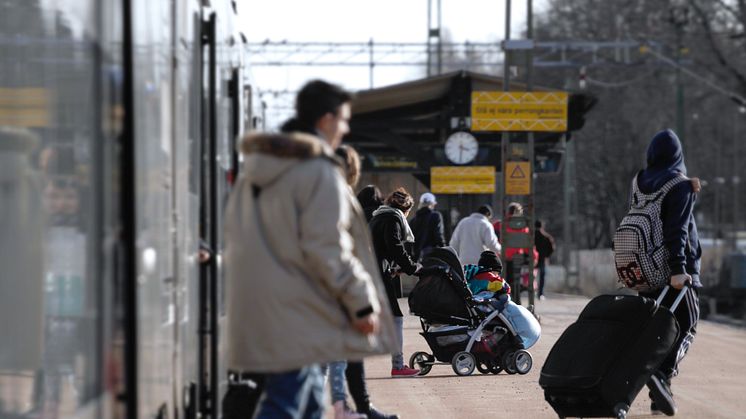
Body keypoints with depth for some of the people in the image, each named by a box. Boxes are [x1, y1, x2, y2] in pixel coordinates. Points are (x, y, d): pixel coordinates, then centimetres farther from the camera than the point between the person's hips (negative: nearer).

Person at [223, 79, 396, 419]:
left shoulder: (255, 169, 16)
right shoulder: (319, 171, -13)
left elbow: (235, 234, 21)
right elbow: (326, 248, -18)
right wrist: (362, 302, -11)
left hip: (254, 309, 9)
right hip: (293, 312, -9)